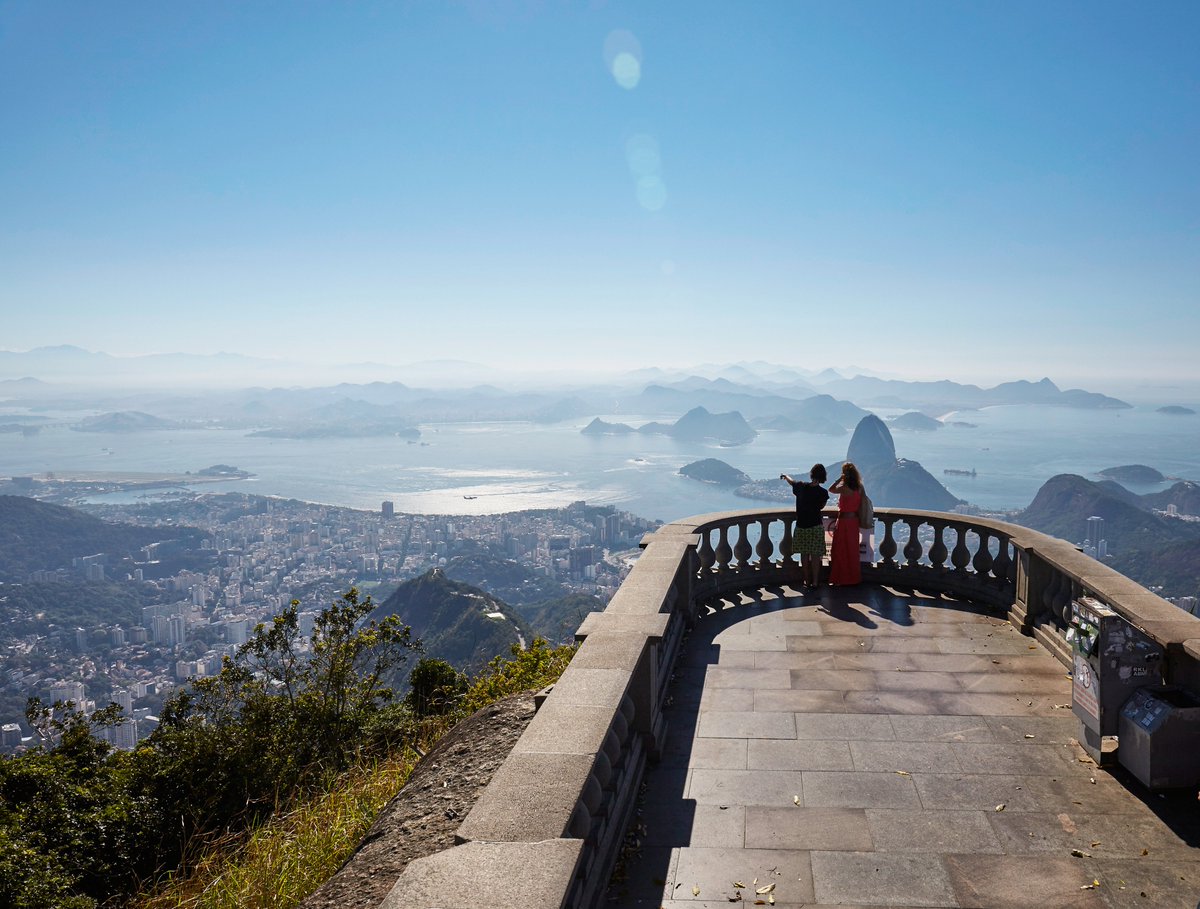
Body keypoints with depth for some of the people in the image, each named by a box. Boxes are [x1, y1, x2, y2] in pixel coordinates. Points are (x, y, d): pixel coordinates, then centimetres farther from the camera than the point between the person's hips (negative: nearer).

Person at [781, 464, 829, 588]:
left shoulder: (801, 486, -9)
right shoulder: (823, 492, -12)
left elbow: (791, 482, 12)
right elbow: (821, 506, 5)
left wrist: (785, 476, 34)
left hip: (801, 526, 1)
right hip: (816, 526, -1)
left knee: (804, 554, 13)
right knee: (815, 555, 6)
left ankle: (807, 580, 20)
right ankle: (815, 581, 9)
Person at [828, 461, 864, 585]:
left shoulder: (844, 488, -20)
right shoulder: (859, 488, 0)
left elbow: (831, 489, -7)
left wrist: (840, 479, -8)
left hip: (844, 520, -7)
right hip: (854, 520, 7)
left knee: (840, 550, 5)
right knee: (852, 549, 16)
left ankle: (842, 577, 10)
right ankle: (854, 577, 24)